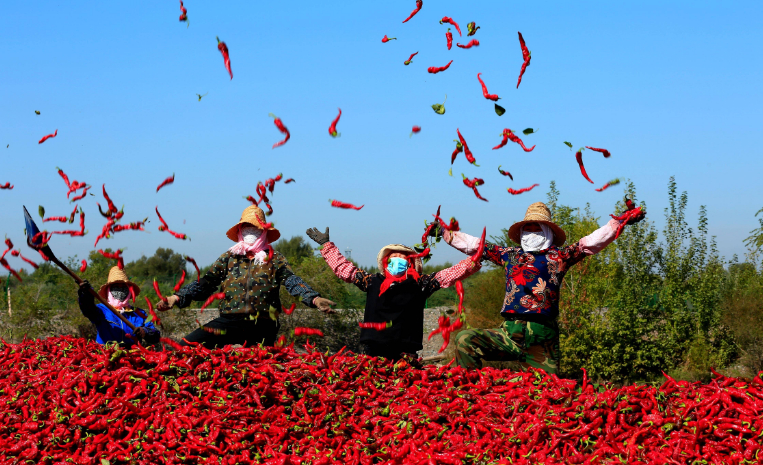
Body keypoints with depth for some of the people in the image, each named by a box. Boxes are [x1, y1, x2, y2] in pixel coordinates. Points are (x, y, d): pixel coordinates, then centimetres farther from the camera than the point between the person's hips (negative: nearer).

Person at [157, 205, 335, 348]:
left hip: (262, 330, -1)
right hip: (229, 322, 1)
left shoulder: (275, 260, 8)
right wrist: (178, 297, -6)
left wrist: (314, 299, -25)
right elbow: (205, 283, 8)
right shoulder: (229, 258, 13)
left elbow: (293, 282, -6)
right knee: (185, 347, -16)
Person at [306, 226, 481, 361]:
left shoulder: (419, 284, 8)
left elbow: (451, 274, 7)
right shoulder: (373, 282, 13)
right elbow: (343, 268, 22)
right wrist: (326, 245, 26)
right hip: (373, 352, 2)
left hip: (404, 353, -2)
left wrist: (476, 259, -1)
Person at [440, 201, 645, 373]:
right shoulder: (510, 255, 18)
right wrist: (446, 233, 28)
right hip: (510, 332, 2)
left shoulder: (558, 256, 10)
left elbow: (591, 242, 4)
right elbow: (474, 244, 26)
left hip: (542, 339, -2)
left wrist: (619, 223, -4)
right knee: (465, 341, -16)